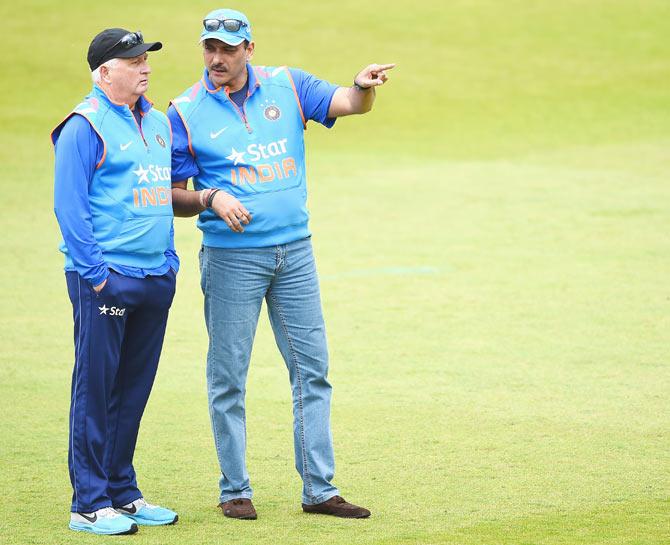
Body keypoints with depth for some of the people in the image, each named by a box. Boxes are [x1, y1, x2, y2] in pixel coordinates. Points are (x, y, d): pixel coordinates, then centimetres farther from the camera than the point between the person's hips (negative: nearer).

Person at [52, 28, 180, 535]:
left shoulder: (159, 124, 16)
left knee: (134, 389, 12)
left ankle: (122, 493, 20)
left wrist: (170, 260, 17)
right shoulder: (86, 126, -8)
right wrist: (95, 274, -16)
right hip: (105, 280, -7)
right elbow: (69, 206, -12)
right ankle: (90, 504, -1)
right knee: (95, 389, -4)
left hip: (155, 279, 7)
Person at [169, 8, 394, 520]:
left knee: (312, 370, 4)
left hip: (295, 251, 3)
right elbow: (173, 196, 0)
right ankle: (235, 490, 12)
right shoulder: (186, 112, -3)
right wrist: (210, 198, -20)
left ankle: (320, 490, 9)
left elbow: (347, 104, -8)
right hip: (231, 259, -3)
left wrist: (363, 87, -30)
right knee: (228, 377, 2)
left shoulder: (287, 86, 4)